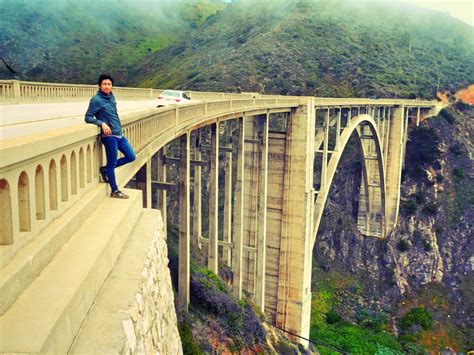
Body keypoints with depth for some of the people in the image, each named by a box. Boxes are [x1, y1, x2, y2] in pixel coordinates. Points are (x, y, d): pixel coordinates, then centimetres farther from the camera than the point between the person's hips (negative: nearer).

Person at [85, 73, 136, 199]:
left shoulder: (111, 96, 11)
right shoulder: (96, 100, -10)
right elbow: (88, 118, -10)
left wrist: (119, 129, 14)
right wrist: (102, 123, -22)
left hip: (119, 134, 8)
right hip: (109, 136, -8)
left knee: (131, 156, 12)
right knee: (112, 163, 2)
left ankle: (105, 169, 24)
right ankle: (114, 191, 16)